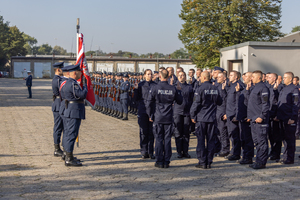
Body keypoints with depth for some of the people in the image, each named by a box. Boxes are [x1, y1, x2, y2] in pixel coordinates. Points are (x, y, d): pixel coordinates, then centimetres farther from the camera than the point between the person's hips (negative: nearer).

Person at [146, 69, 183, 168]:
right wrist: (179, 91, 22)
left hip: (158, 118, -2)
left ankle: (159, 162, 7)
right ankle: (166, 162, 9)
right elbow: (180, 101, 11)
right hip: (169, 118, 2)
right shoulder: (173, 89, -2)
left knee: (159, 140, 4)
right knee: (167, 140, 7)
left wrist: (150, 115, 8)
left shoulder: (155, 88, -7)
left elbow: (148, 103, -4)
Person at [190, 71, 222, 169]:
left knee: (201, 140, 2)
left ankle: (202, 162, 2)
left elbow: (196, 103, -11)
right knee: (211, 140, 9)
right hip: (212, 118, 4)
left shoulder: (200, 89, -11)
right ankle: (209, 162, 12)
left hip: (201, 118, -4)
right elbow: (219, 102, 14)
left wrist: (192, 115, -2)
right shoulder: (215, 89, 3)